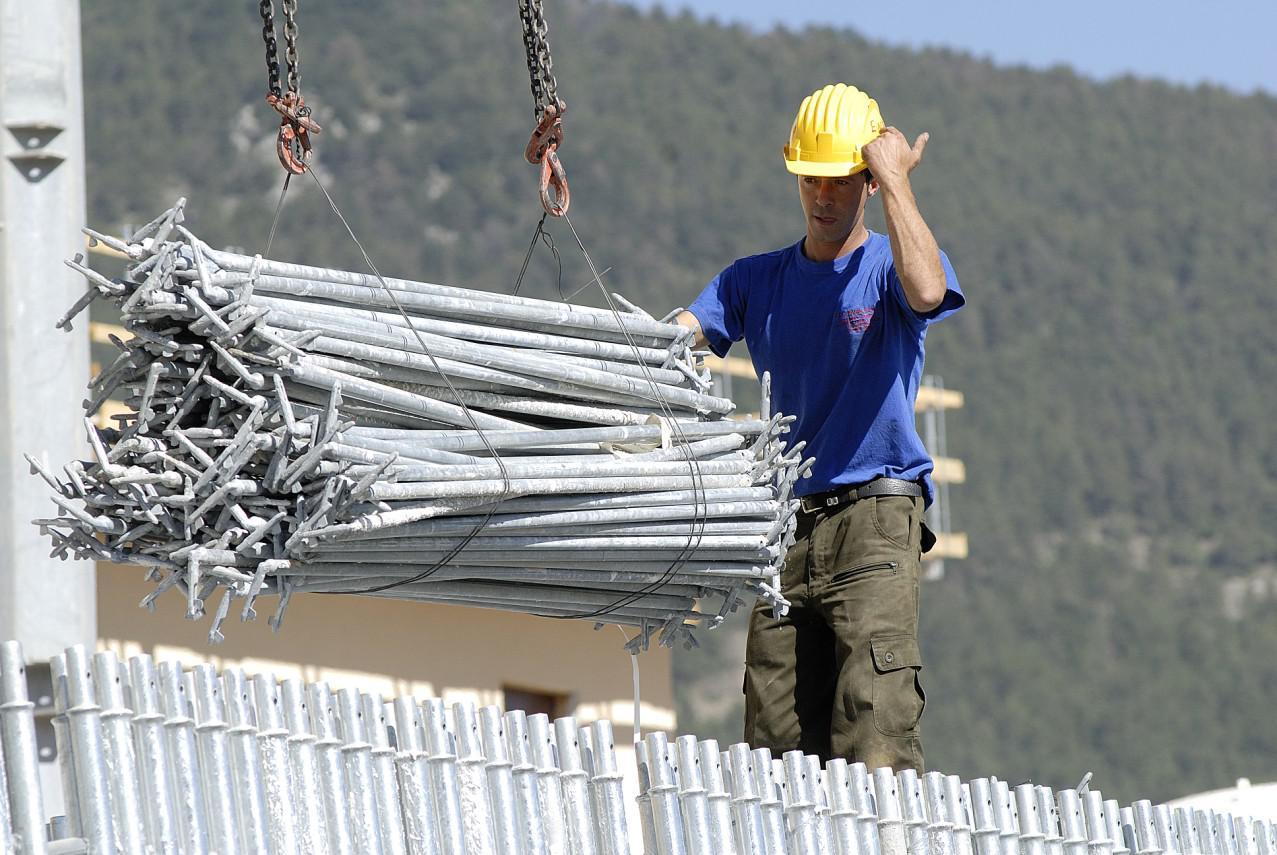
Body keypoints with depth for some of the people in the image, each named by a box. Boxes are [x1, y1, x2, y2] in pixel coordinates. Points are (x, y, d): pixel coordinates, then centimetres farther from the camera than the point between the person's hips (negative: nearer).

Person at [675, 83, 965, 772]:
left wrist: (896, 184, -12)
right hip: (786, 524, 5)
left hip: (875, 516, -5)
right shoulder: (756, 281, 17)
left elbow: (927, 292, -21)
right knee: (776, 746, 1)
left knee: (875, 737, -17)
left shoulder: (890, 267, 4)